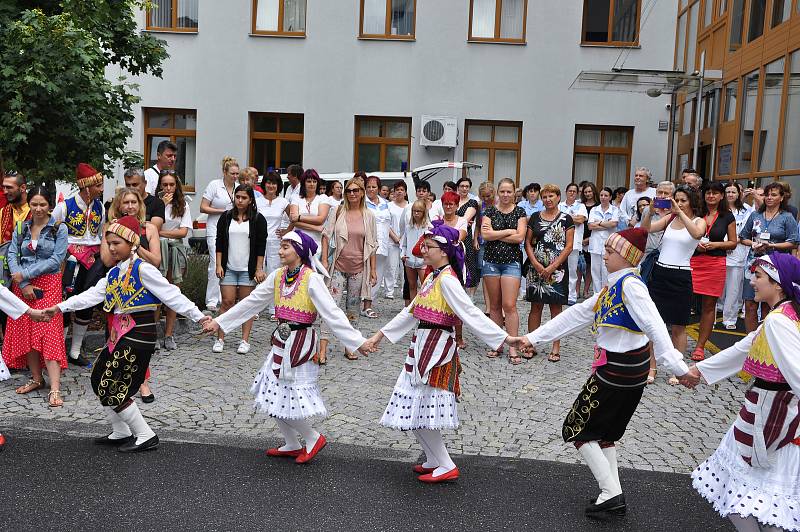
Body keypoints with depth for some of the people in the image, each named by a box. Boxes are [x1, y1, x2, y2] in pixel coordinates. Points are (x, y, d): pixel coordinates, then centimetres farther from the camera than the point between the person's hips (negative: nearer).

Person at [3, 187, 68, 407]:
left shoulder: (59, 228, -3)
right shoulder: (21, 228, 9)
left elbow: (56, 259, -11)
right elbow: (12, 256, 1)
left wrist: (26, 274, -13)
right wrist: (24, 284, -12)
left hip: (49, 284, -4)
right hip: (23, 285, 5)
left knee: (49, 333, -11)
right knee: (25, 333, 7)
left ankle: (55, 389, -14)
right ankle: (36, 378, 21)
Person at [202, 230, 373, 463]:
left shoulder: (311, 279, -16)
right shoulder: (278, 276, 4)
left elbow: (332, 313, -19)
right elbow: (251, 302, 10)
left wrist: (357, 341, -23)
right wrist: (219, 322, 11)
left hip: (301, 341, -7)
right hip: (281, 341, 7)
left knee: (288, 398, -5)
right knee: (274, 396, 12)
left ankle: (313, 438, 19)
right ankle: (291, 445, 30)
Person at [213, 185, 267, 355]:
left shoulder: (258, 219, 1)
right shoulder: (226, 217, 7)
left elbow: (261, 246, -1)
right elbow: (219, 243, 8)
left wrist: (259, 269, -6)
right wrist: (219, 265, 0)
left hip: (248, 269, -2)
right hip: (228, 268, 2)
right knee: (227, 302, 0)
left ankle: (245, 341, 7)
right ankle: (220, 339, 6)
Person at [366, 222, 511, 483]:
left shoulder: (447, 280, -15)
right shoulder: (432, 277, 14)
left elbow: (471, 314, -20)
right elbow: (411, 312, 21)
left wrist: (505, 338, -27)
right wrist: (381, 334, 25)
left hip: (436, 347, -9)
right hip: (423, 345, 9)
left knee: (418, 409, -5)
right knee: (414, 409, 13)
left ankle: (446, 466, 6)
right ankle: (434, 461, 25)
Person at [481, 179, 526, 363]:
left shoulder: (519, 212, 4)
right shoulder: (489, 211, 6)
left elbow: (520, 237, -9)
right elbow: (485, 235, -9)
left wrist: (495, 234, -8)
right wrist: (508, 231, -9)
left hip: (512, 262, -2)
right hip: (491, 261, 2)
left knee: (509, 305, -8)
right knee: (494, 305, 7)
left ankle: (513, 347, -3)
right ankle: (497, 343, 17)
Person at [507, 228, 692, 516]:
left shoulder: (630, 285, -18)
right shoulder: (612, 287, 11)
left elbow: (655, 327, -30)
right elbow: (576, 315, 11)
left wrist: (678, 367, -40)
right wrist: (531, 338, 9)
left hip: (619, 370, -10)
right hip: (627, 370, 10)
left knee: (576, 428, 2)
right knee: (603, 432, 19)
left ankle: (612, 492, 5)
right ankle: (613, 495, 26)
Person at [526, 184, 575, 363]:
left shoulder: (566, 219, 1)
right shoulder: (535, 217, 9)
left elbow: (569, 246, -4)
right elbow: (528, 242, 7)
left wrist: (552, 267, -12)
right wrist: (536, 264, -7)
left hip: (557, 270, -2)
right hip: (536, 269, 2)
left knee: (556, 308, 3)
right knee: (535, 307, 5)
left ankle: (556, 348, 10)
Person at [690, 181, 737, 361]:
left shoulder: (727, 216, 5)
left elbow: (733, 243, 7)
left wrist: (716, 244, -9)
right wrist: (695, 244, -8)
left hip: (715, 264, 0)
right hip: (693, 261, 0)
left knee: (709, 305, 4)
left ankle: (700, 346, 12)